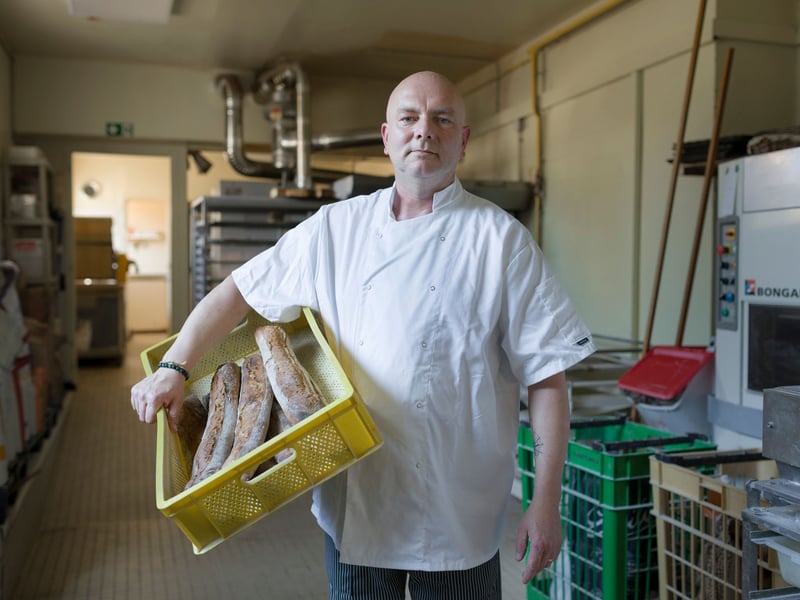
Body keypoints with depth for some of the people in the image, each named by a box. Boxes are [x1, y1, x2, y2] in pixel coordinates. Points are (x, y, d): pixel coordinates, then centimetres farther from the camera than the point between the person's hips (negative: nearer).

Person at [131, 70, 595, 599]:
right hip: (355, 499, 3)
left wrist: (547, 502, -9)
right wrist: (173, 368, -2)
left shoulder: (500, 239, -6)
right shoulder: (335, 228, 2)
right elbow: (240, 292, 9)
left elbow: (548, 378, -7)